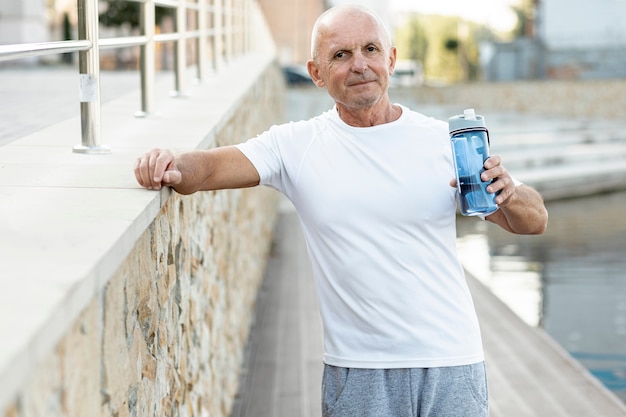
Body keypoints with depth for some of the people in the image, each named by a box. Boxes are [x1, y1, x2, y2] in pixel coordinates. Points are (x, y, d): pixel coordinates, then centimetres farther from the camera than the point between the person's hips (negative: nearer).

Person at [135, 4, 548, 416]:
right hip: (356, 371, 0)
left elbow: (535, 221, 4)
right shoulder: (297, 146, -2)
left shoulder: (444, 140, -1)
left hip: (450, 366, 1)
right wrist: (172, 166, -36)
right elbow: (208, 168, -14)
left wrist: (509, 194, -17)